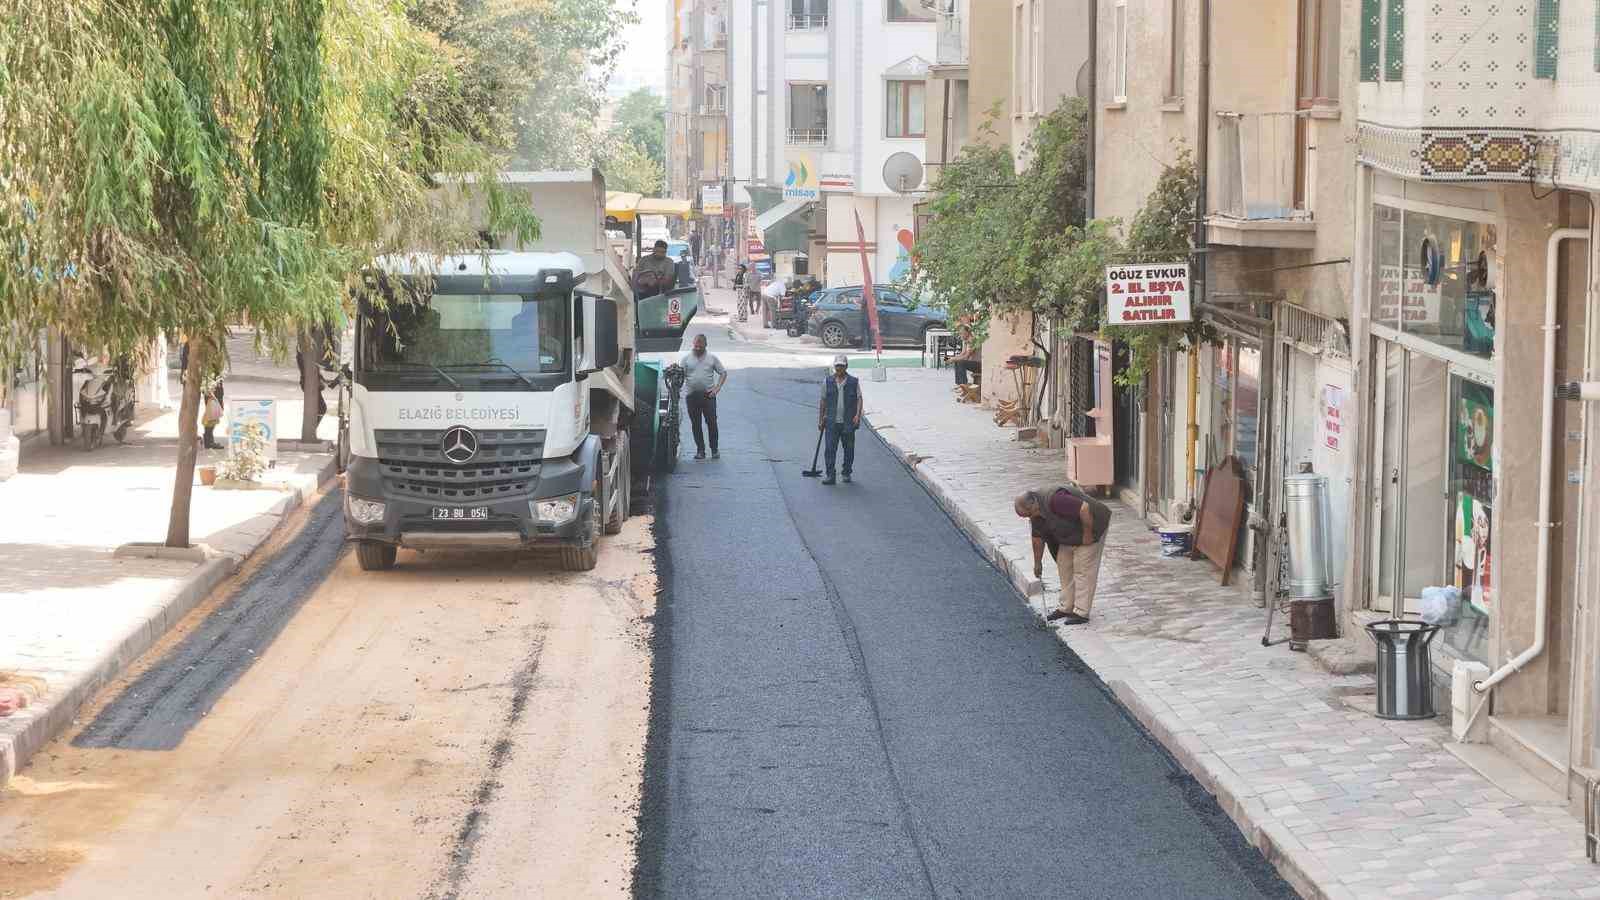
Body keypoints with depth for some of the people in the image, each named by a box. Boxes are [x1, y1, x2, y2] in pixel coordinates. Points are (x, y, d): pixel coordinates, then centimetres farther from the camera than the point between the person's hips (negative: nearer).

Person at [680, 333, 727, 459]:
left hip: (708, 395, -1)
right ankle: (700, 450, 12)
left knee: (712, 423, -5)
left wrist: (717, 388, -2)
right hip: (692, 395, 1)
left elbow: (723, 373, 10)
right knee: (696, 424, 4)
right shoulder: (686, 358, 7)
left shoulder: (712, 358, 7)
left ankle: (714, 450, 4)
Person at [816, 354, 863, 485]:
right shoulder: (828, 382, 7)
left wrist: (858, 415, -15)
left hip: (848, 423, 0)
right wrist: (820, 420, 10)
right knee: (830, 449, -8)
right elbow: (823, 402, 11)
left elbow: (859, 399, 1)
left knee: (849, 448, 7)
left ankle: (847, 473, 21)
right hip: (832, 422, 0)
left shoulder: (854, 382, 3)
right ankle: (830, 475, -8)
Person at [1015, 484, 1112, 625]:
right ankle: (1066, 608, 18)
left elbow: (1084, 509, -37)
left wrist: (1088, 534, -25)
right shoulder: (1036, 513, -3)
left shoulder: (1054, 500, -34)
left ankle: (1081, 613, -6)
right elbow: (1038, 538, 11)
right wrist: (1037, 563, 19)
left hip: (1091, 525, -9)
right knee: (1064, 567, 10)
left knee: (1083, 570, -9)